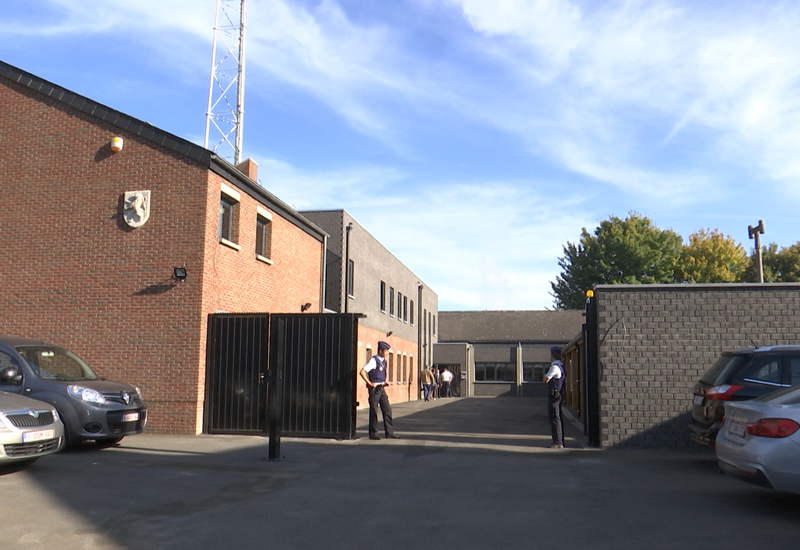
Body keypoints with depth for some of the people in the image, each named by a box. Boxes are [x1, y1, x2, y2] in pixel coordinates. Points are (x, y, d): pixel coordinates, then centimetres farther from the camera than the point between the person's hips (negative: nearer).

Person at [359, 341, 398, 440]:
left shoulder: (383, 361, 12)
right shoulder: (373, 360, -13)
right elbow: (362, 372, -21)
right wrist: (370, 383, -17)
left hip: (381, 388, 8)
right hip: (374, 389, -8)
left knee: (387, 409, 6)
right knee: (374, 411, 0)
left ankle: (389, 433, 11)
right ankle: (373, 434, 10)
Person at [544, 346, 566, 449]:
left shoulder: (555, 367, -17)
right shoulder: (561, 366, 14)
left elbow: (546, 380, -15)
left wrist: (545, 375, 3)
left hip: (554, 395, -10)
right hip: (559, 395, 10)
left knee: (554, 418, -7)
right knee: (559, 418, 13)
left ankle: (558, 442, -6)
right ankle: (560, 441, 19)